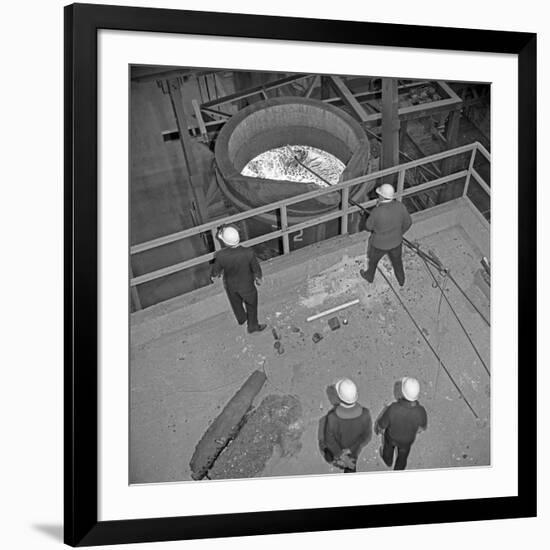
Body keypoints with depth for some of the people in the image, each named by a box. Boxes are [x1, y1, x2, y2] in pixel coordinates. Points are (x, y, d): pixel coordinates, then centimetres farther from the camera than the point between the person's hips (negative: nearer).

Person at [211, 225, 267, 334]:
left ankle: (241, 319, 61)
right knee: (251, 304, 27)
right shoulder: (248, 253, -36)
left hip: (230, 284, 2)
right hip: (246, 285, -1)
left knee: (236, 302, 32)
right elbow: (256, 269, -18)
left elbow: (214, 272, -16)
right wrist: (258, 278, 5)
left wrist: (213, 274, 9)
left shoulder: (221, 256, -35)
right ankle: (252, 326, 50)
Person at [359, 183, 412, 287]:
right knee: (397, 260, 31)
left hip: (380, 243, -3)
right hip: (396, 241, 3)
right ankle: (401, 280, 54)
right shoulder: (400, 206, -22)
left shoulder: (377, 212, -35)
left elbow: (369, 226, -16)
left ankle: (369, 276, 56)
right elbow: (408, 222, -6)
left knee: (373, 259, 28)